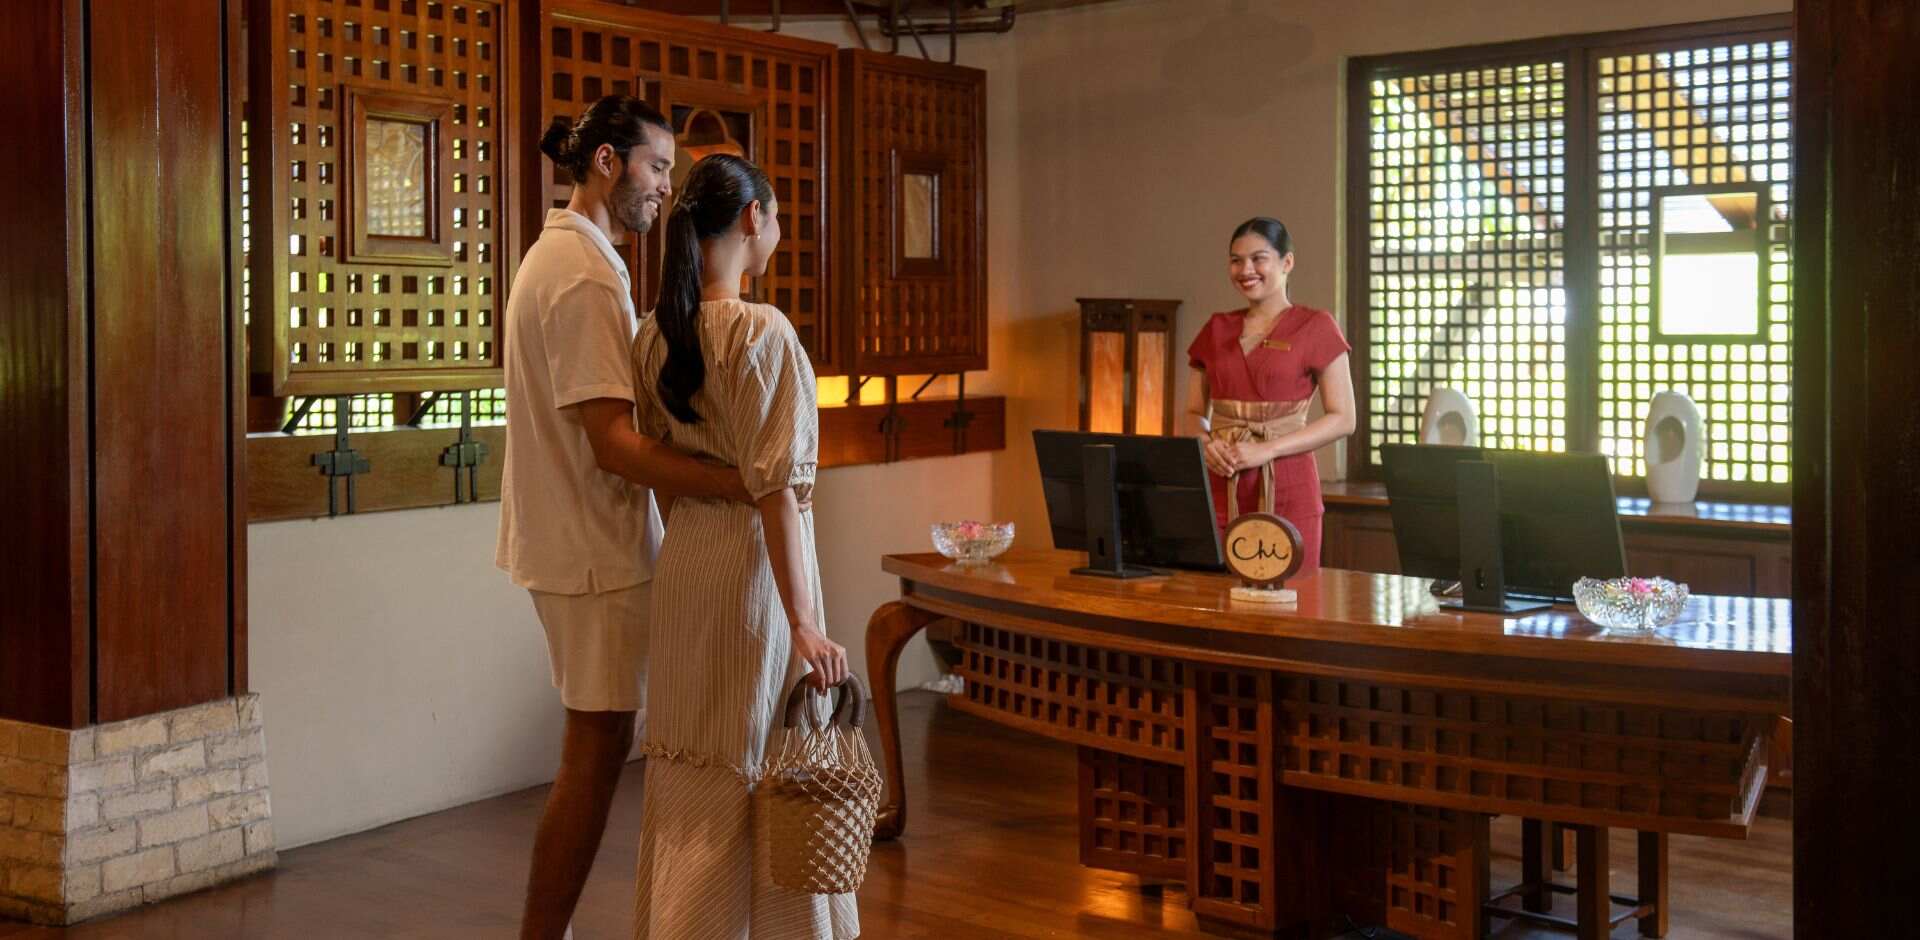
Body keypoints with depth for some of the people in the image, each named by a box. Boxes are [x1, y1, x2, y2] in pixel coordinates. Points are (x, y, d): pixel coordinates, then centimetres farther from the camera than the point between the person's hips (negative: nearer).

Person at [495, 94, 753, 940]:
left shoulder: (559, 253, 14)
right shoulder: (587, 275, -18)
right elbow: (612, 443, -25)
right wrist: (743, 484, -31)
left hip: (578, 537, 10)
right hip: (594, 547, -10)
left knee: (596, 743, 15)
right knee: (596, 749, -2)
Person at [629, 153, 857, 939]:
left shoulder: (655, 335, 6)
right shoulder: (761, 330, -17)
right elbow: (776, 487, -20)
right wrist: (804, 621, -19)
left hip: (684, 563, 8)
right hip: (752, 561, -8)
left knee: (692, 783, 16)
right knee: (767, 779, 3)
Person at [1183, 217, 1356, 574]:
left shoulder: (1316, 327, 0)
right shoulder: (1216, 330, 13)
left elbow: (1342, 419, -4)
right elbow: (1195, 413, 17)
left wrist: (1268, 449, -14)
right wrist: (1205, 443, -6)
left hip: (1286, 487, -3)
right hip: (1219, 487, 4)